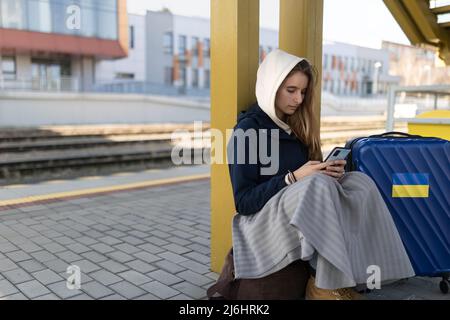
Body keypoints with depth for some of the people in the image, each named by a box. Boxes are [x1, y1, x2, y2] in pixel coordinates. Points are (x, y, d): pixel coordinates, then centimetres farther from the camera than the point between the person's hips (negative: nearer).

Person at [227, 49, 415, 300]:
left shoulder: (296, 125, 14)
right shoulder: (248, 129, -9)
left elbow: (311, 174, 15)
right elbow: (243, 201, -14)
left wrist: (328, 171, -8)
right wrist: (293, 178, -22)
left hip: (303, 212, 7)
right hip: (265, 220, -7)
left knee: (361, 183, -15)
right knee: (319, 184, -33)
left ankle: (342, 277, -18)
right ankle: (324, 284, -21)